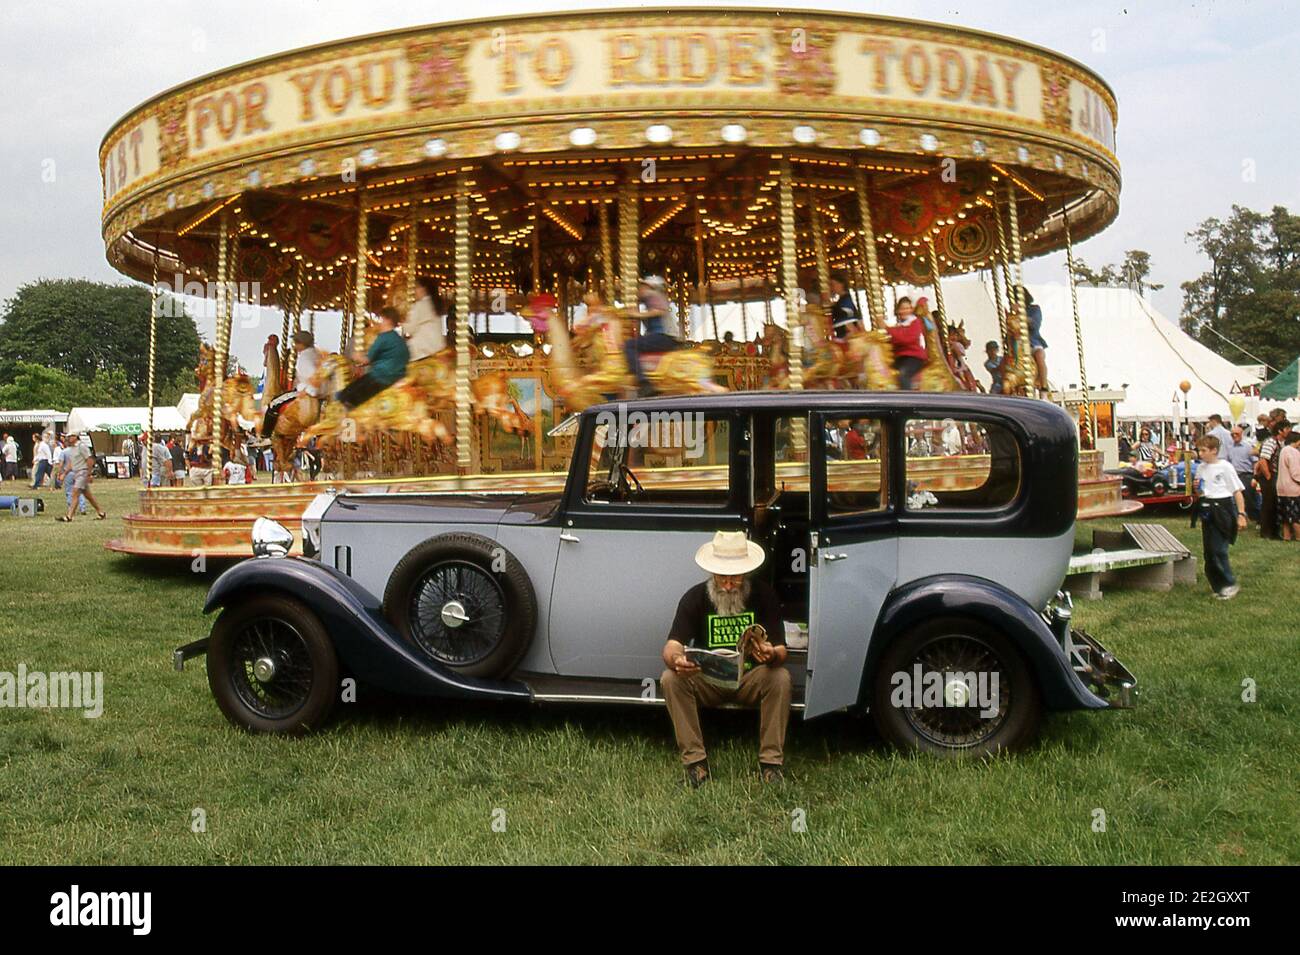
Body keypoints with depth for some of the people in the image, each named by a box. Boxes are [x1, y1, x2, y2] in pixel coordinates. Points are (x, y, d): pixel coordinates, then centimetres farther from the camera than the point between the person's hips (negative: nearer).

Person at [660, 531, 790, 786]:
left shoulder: (763, 595, -11)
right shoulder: (694, 598, -11)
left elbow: (780, 650, -14)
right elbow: (671, 647, -20)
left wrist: (772, 655, -41)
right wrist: (676, 660, -46)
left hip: (751, 679, 0)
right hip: (706, 681, 0)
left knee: (781, 677, -31)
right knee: (670, 679, -27)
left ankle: (771, 761, -19)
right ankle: (695, 760, -20)